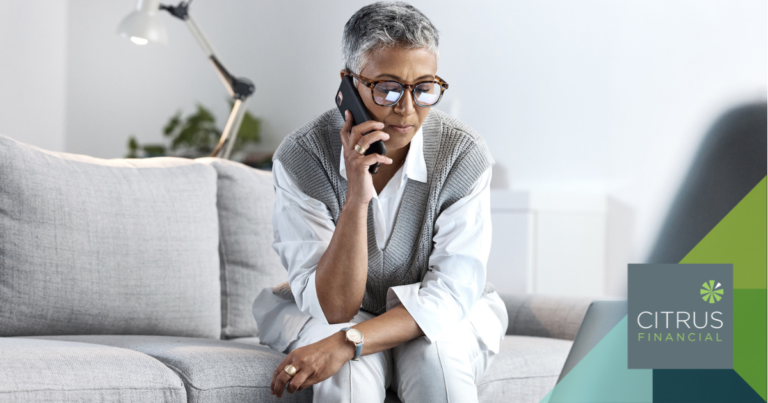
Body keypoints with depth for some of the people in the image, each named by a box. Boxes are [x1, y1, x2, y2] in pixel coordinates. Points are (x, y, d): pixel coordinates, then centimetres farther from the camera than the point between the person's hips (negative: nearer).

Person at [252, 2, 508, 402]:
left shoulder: (464, 154, -17)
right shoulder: (300, 158, -19)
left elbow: (451, 291, -20)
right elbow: (334, 308, -21)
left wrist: (347, 344, -34)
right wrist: (356, 200, -36)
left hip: (438, 323, 1)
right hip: (326, 320, 0)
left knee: (436, 354, -32)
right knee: (348, 371, -32)